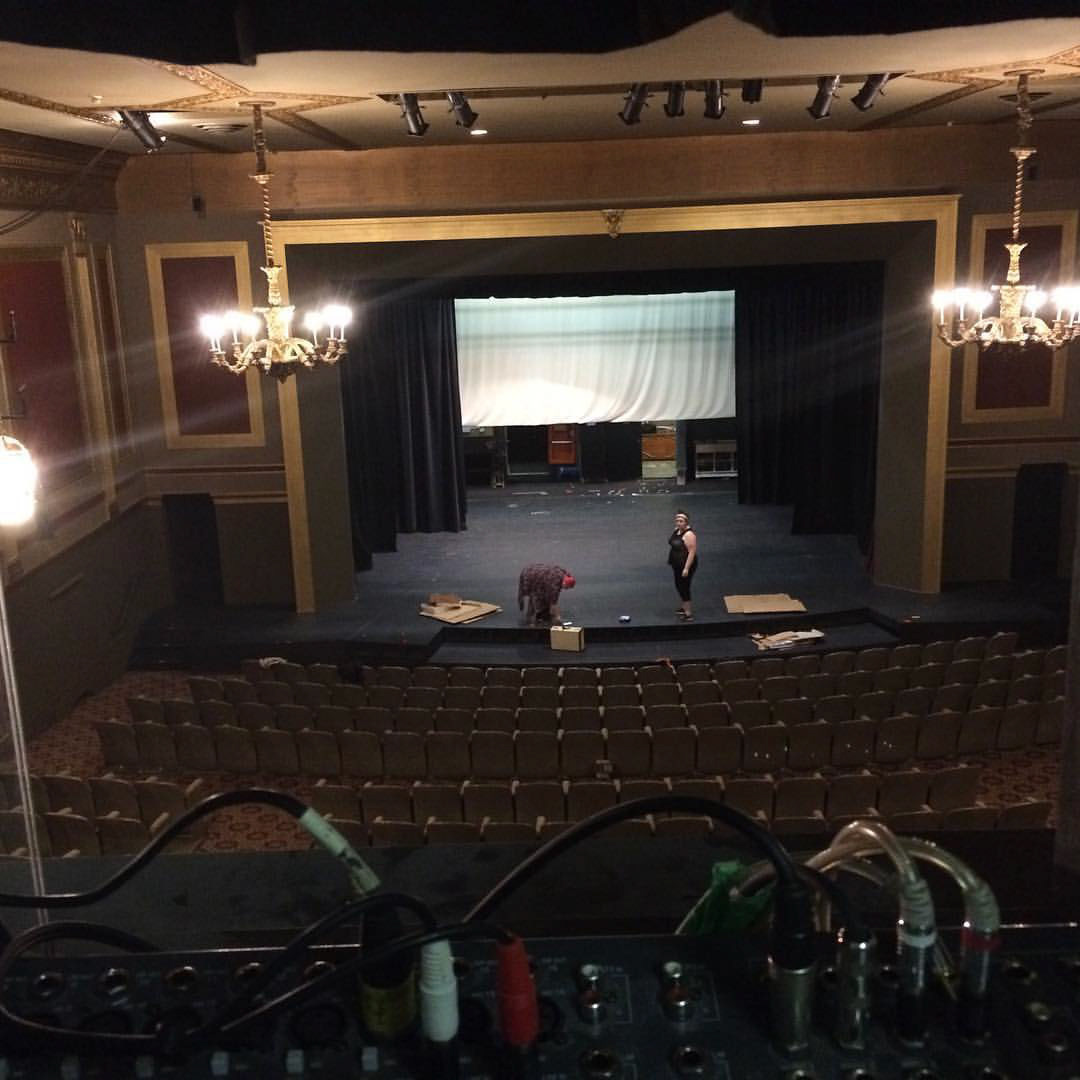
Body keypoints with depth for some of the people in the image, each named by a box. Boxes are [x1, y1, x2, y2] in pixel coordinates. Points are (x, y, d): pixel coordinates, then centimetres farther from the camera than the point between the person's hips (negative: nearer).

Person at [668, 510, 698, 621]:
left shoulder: (689, 535, -24)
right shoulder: (677, 530, 5)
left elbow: (692, 552, -26)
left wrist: (686, 568, -27)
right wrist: (671, 560, 21)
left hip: (685, 565, -9)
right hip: (678, 565, 9)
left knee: (684, 588, -5)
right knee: (679, 586, 19)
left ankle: (688, 614, 2)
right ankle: (682, 608, 35)